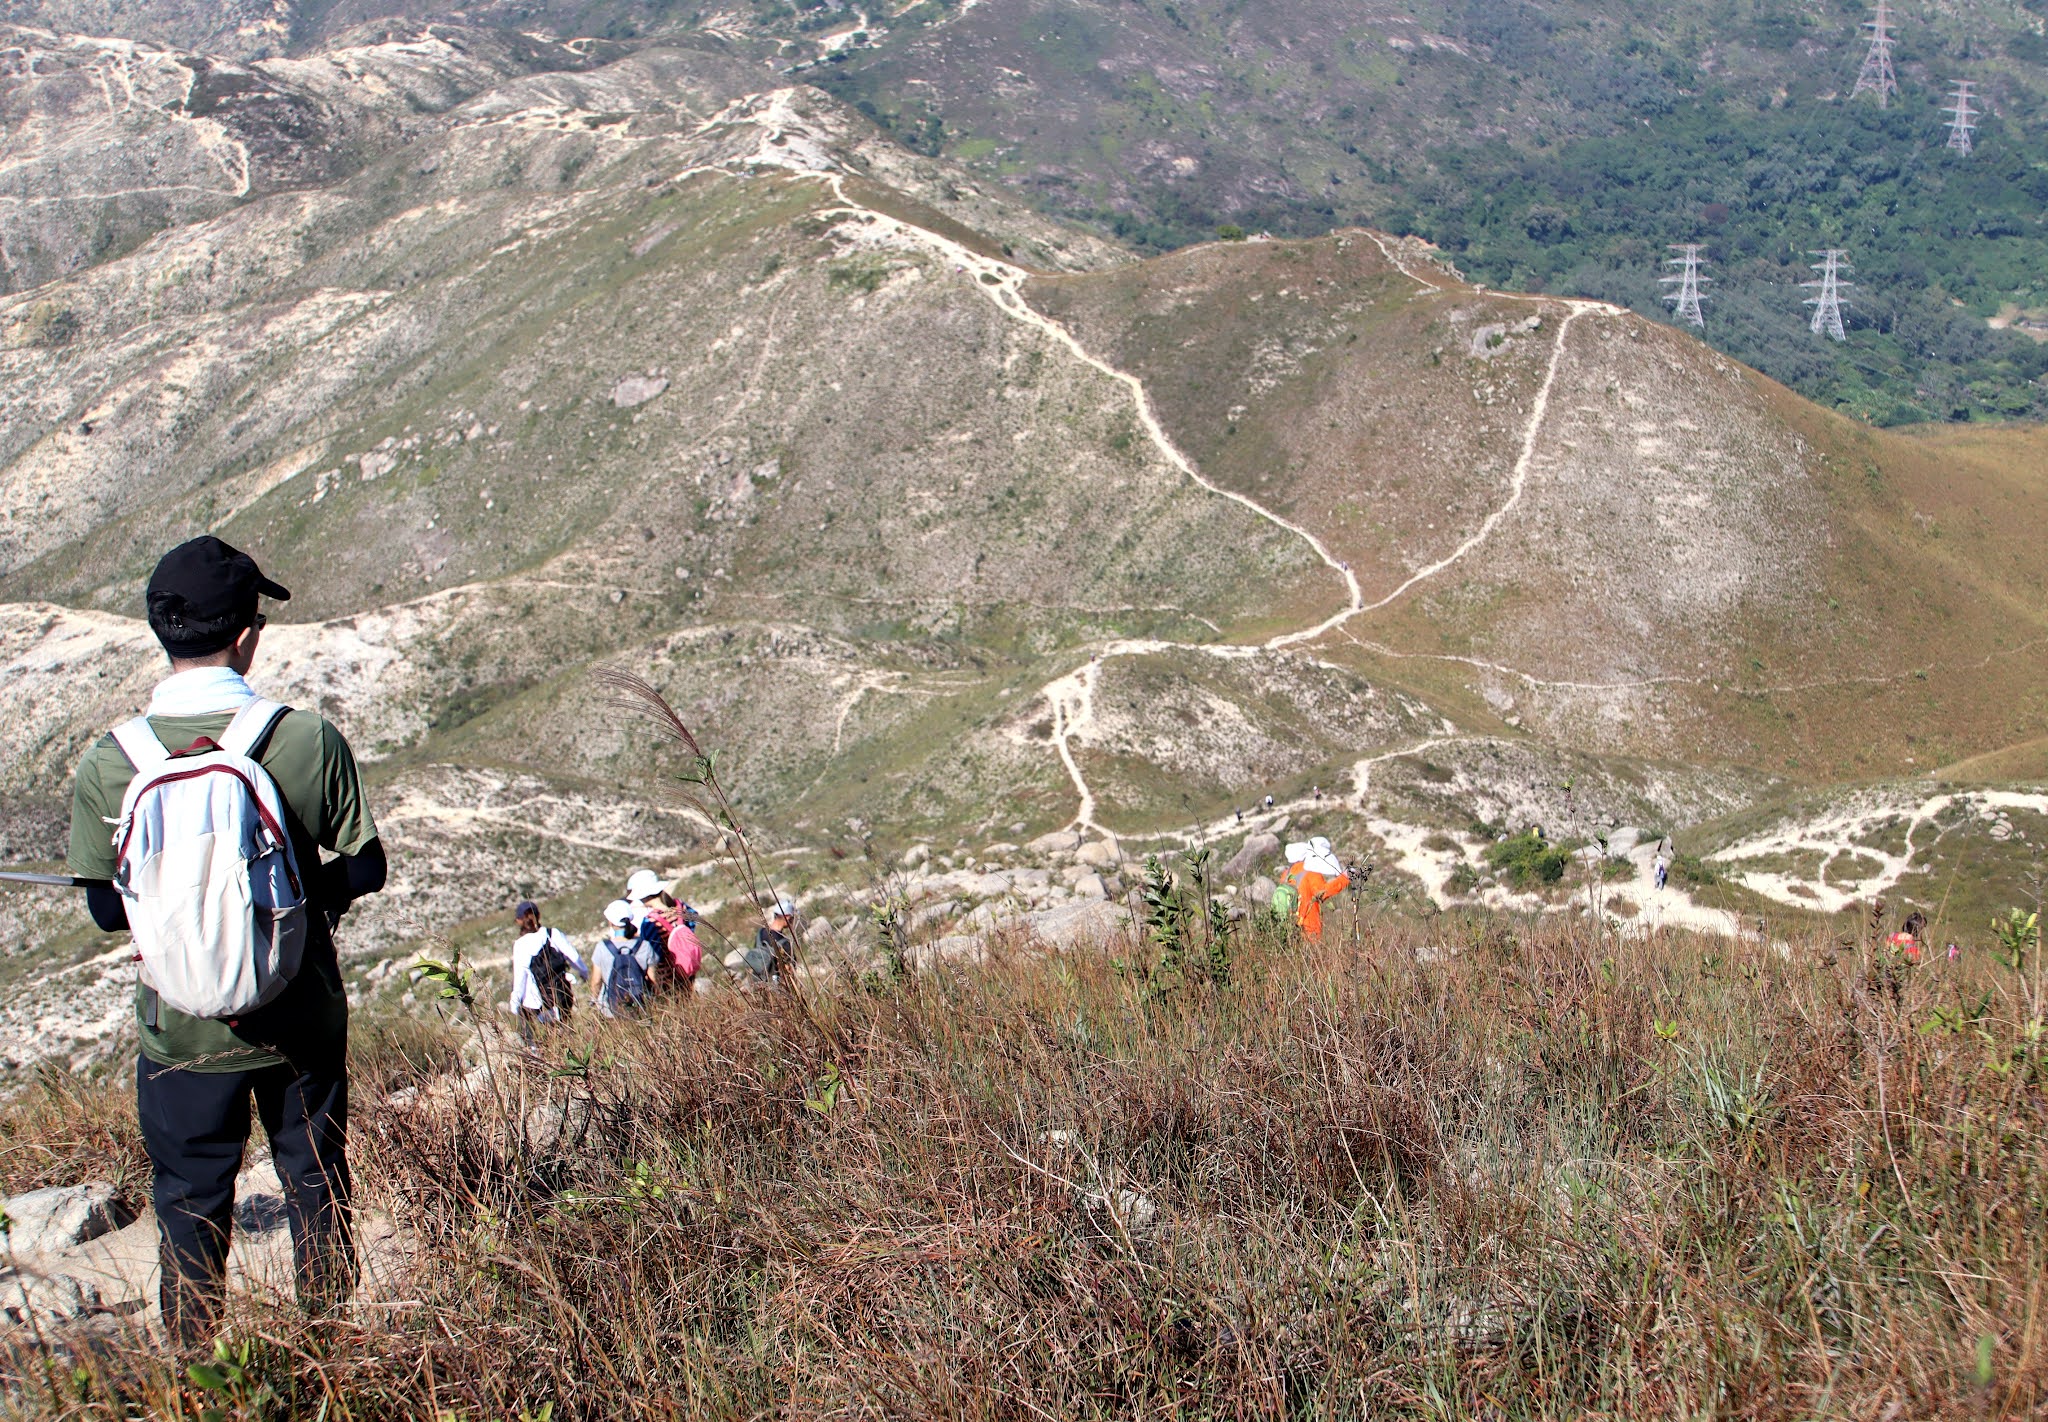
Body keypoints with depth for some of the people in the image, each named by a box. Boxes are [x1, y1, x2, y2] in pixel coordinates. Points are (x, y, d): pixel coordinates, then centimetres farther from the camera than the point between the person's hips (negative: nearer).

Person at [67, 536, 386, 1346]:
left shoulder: (107, 764, -12)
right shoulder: (308, 741, -16)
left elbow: (106, 908, -3)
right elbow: (365, 868, -6)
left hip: (181, 1035, 0)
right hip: (301, 1023, 0)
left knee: (190, 1205, 16)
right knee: (316, 1189, 18)